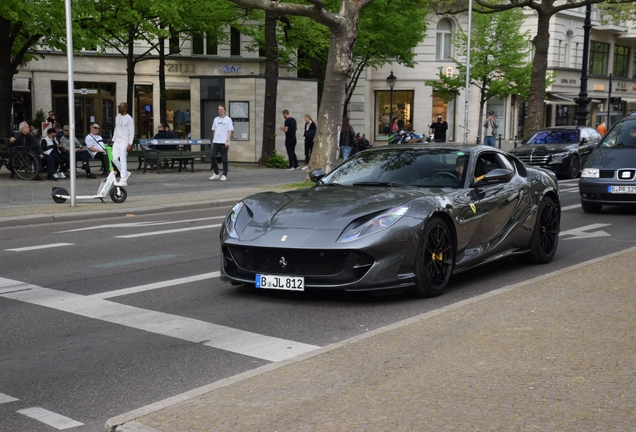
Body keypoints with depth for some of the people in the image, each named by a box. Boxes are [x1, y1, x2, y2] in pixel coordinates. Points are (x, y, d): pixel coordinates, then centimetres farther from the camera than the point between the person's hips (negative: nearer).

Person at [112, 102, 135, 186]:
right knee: (114, 158, 3)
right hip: (117, 141, 8)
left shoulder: (129, 119, -10)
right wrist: (113, 140, 18)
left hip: (124, 142, -8)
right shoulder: (117, 117, 14)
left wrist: (130, 144, -18)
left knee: (123, 160, -9)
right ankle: (125, 173, 21)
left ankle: (123, 180, -5)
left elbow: (132, 132, -12)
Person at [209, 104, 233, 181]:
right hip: (216, 142, 5)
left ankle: (224, 175, 6)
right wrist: (213, 141, 16)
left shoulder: (228, 120, 0)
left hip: (224, 143, -5)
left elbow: (230, 131, -6)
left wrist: (227, 141, -16)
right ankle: (216, 174, 8)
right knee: (213, 156, -3)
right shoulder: (216, 119, 15)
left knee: (224, 159, 0)